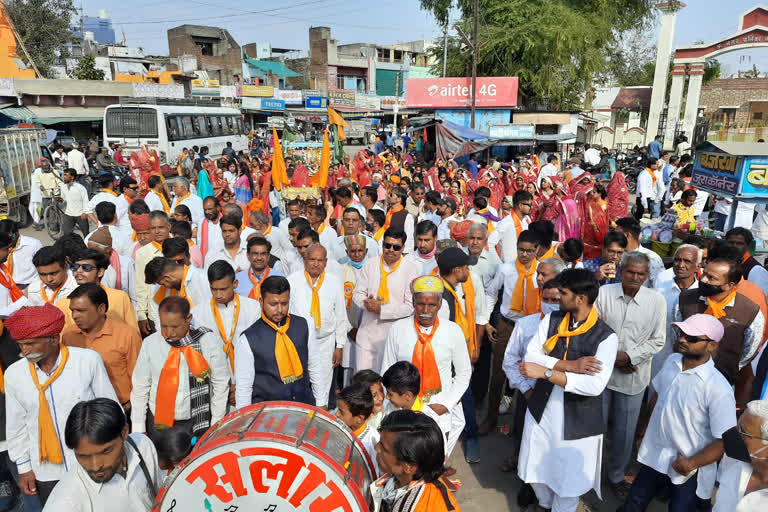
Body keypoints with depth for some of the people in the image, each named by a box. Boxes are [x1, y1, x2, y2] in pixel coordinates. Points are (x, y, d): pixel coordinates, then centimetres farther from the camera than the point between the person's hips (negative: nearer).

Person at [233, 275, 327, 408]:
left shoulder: (303, 326, 1)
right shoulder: (247, 340, -8)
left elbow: (316, 368, 8)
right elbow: (243, 387, -1)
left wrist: (321, 405, 9)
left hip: (305, 406, 2)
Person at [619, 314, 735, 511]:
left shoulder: (719, 389, -26)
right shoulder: (671, 361, -6)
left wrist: (692, 464, -18)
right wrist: (647, 430, 16)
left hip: (688, 471, -6)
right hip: (655, 457, 6)